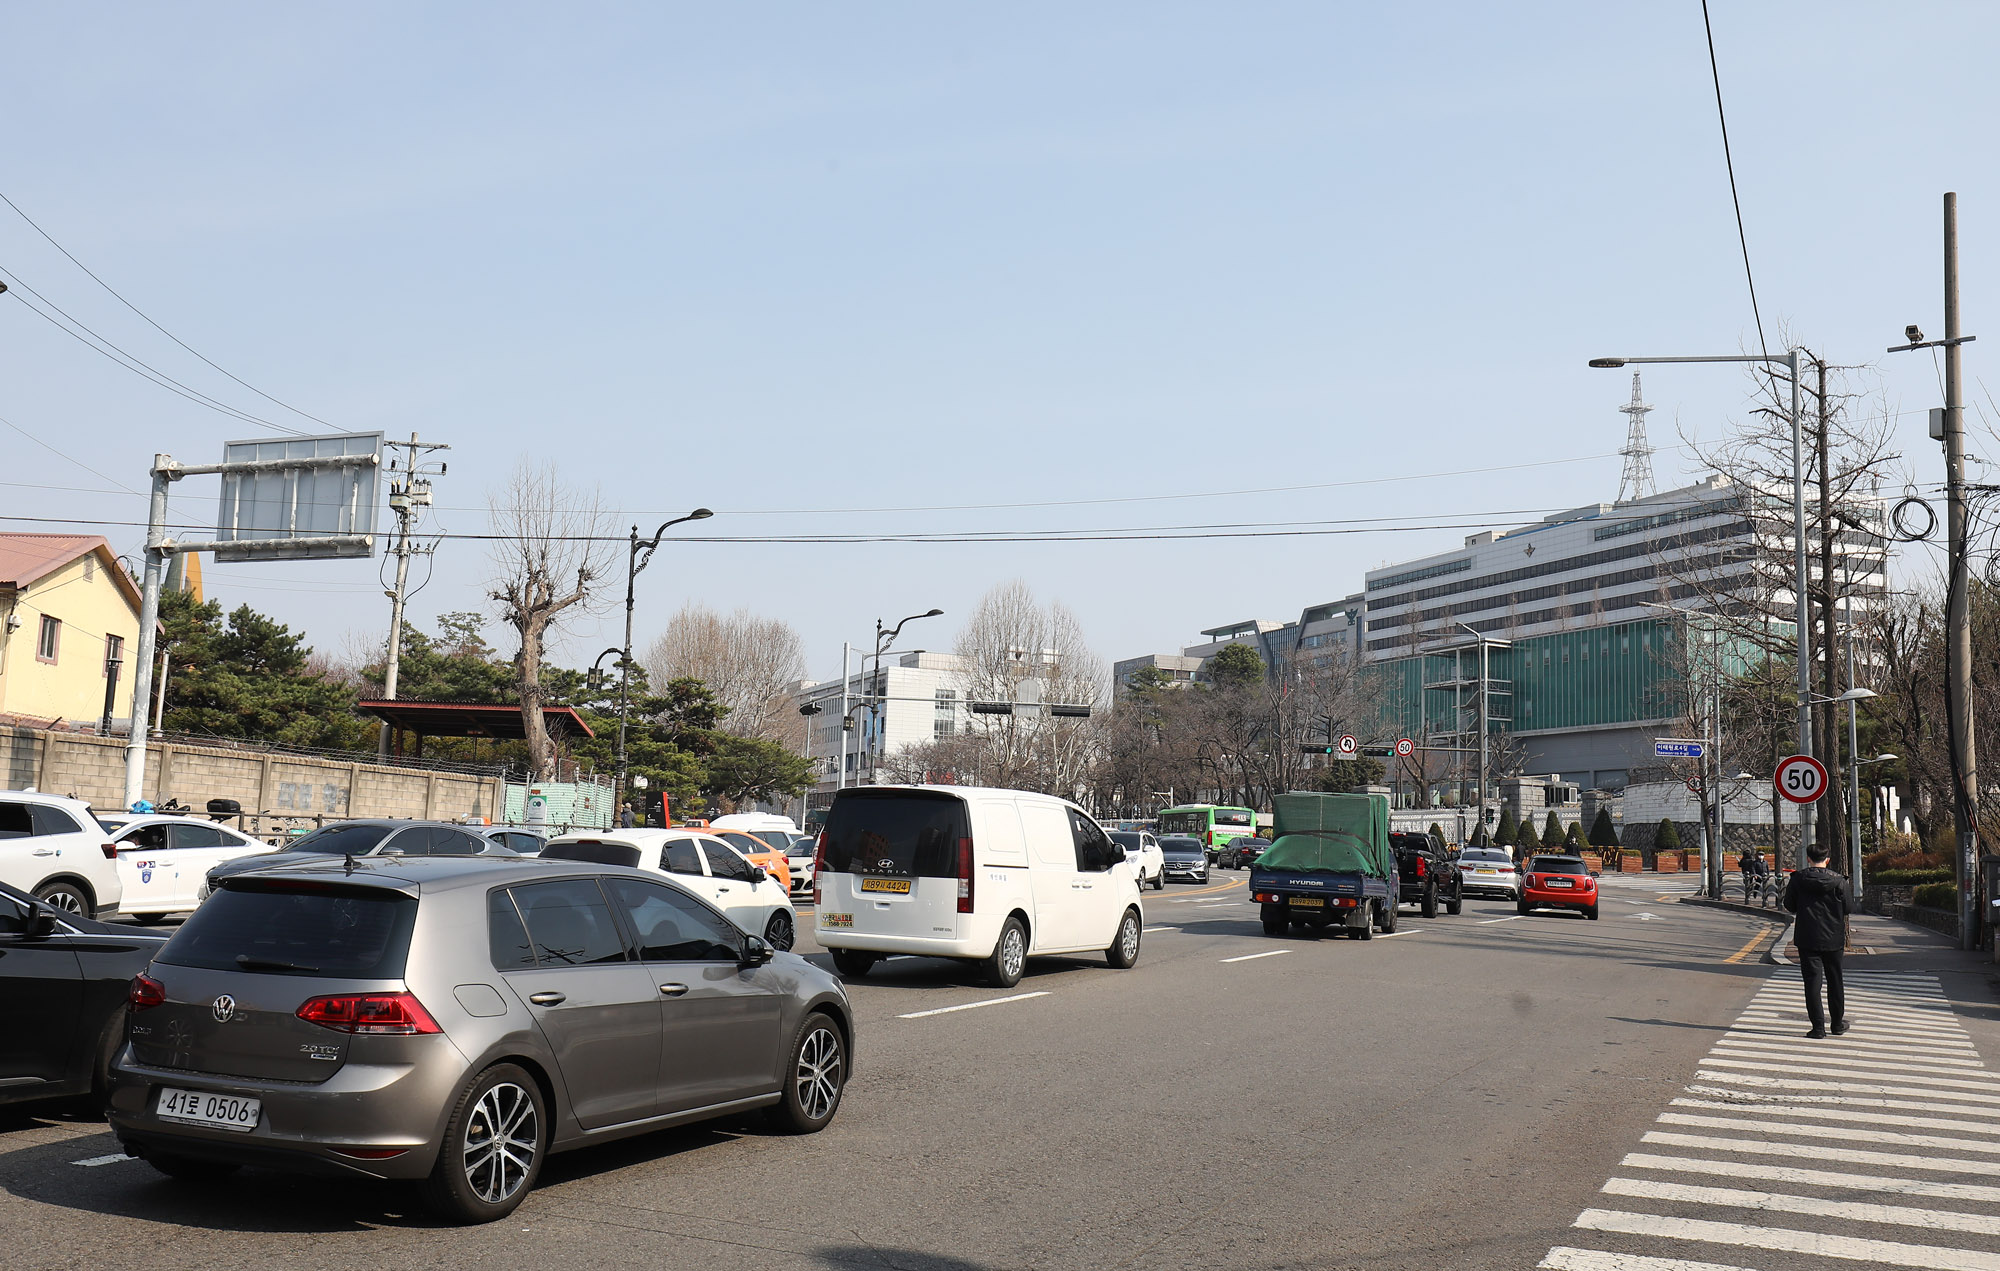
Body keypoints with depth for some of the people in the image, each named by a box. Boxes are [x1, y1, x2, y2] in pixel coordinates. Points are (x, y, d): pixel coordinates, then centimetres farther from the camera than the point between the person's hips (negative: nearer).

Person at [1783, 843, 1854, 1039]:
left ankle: (1818, 1026, -6)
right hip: (1833, 938, 1)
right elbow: (1849, 908, -2)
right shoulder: (1838, 881, -6)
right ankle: (1837, 1024, 26)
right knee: (1834, 980, 16)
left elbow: (1789, 905, 2)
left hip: (1807, 939, -1)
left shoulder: (1798, 879, -6)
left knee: (1812, 980, 0)